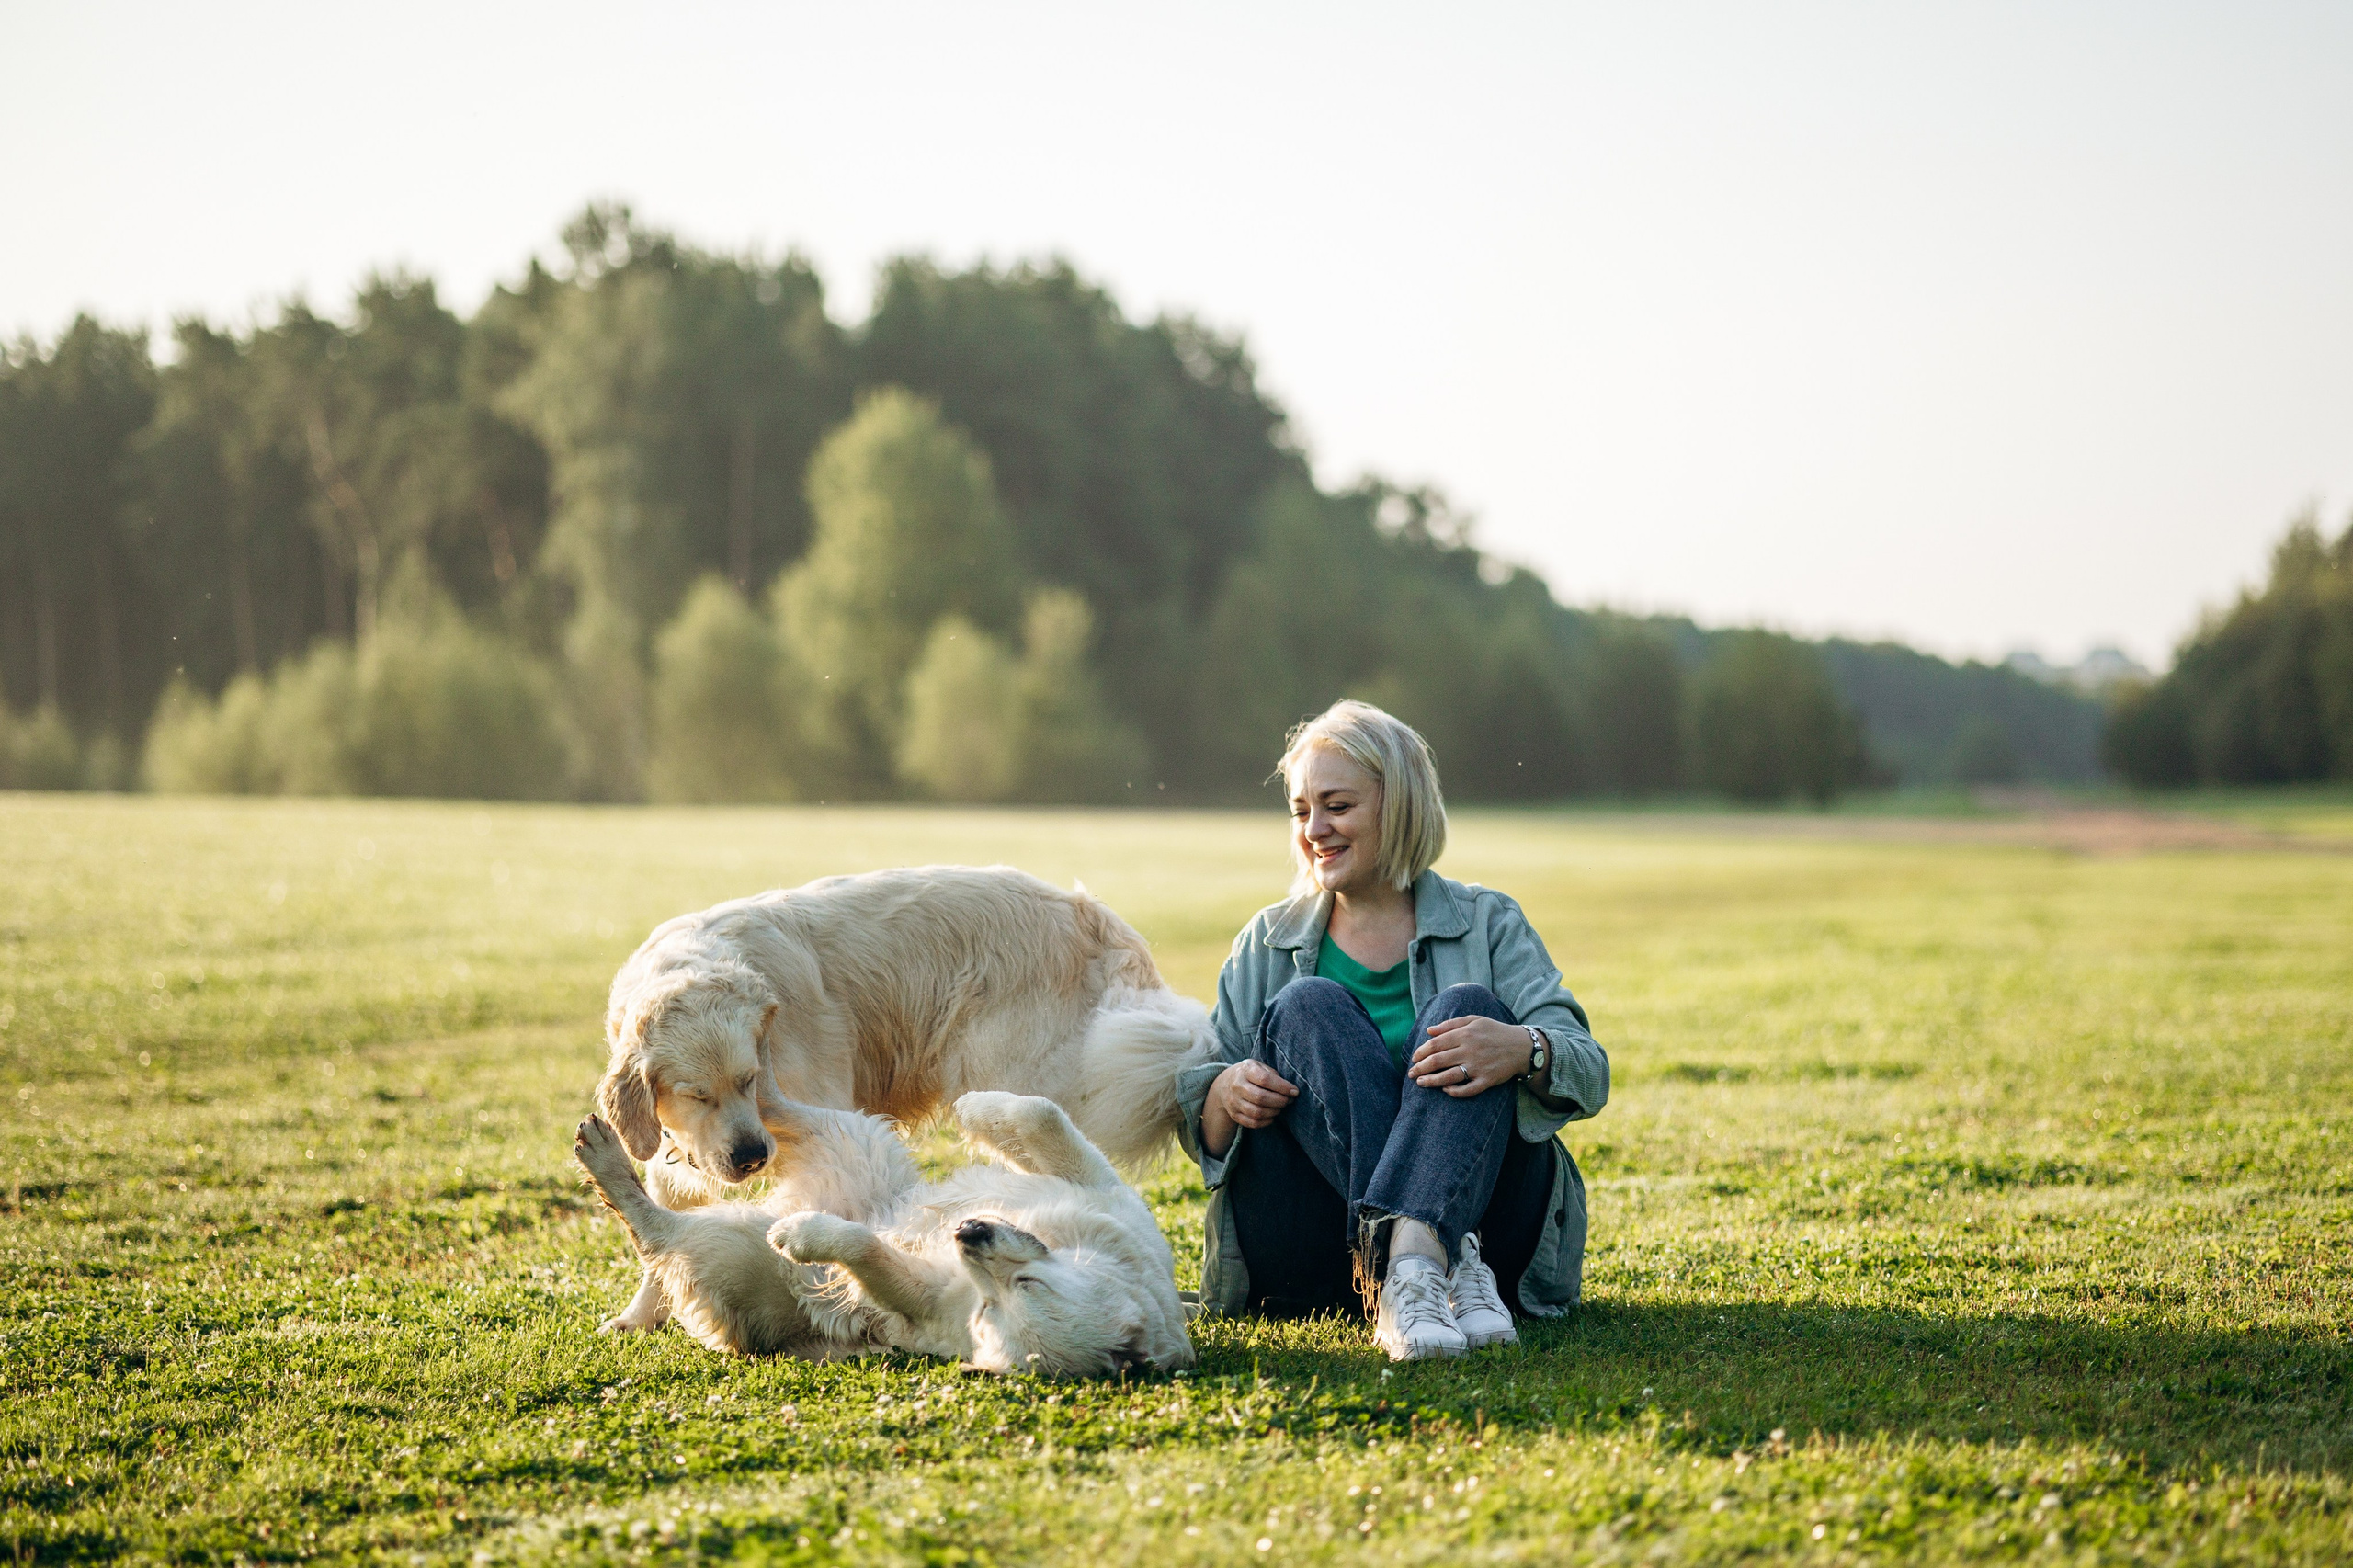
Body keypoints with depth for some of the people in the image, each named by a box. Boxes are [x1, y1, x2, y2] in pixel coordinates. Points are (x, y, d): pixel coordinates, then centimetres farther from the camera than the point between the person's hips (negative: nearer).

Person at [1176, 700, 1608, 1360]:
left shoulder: (1488, 924, 13)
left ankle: (1411, 1258, -49)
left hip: (1482, 1220, -1)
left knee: (1468, 1008, -22)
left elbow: (1589, 1075, -1)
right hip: (1303, 1263, 1)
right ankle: (1427, 1265, -43)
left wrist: (1524, 1049, -25)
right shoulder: (1267, 943, 19)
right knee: (1308, 1007, -19)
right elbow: (1200, 1129, 14)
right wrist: (1225, 1094, -11)